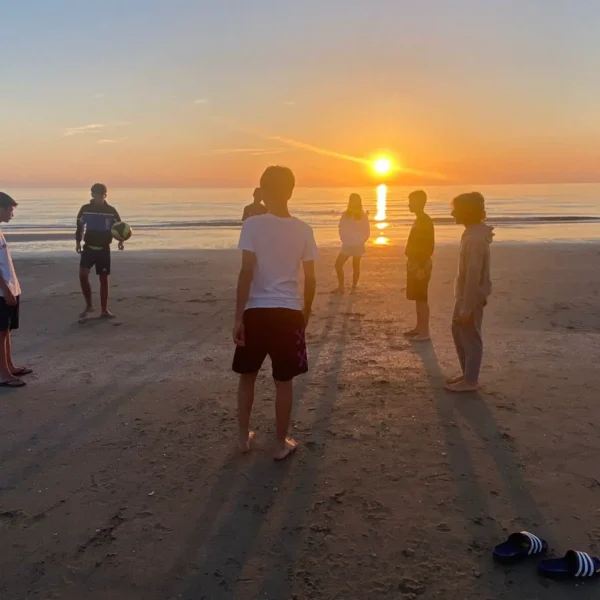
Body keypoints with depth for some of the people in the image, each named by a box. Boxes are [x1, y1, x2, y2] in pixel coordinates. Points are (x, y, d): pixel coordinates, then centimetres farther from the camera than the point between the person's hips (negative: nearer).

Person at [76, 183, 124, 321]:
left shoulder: (111, 211, -4)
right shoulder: (85, 209, -1)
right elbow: (79, 226, 9)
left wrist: (120, 241, -14)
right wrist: (78, 243, 3)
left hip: (104, 249, 0)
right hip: (88, 247, 0)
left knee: (103, 279, 4)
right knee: (83, 275, -14)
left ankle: (104, 310, 13)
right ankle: (89, 305, 4)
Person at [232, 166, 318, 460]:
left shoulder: (252, 224, -8)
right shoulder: (303, 230, 0)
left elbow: (246, 273, -13)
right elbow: (310, 278, 3)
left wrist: (238, 317, -9)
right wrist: (306, 311, 18)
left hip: (256, 310, -1)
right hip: (289, 311, 1)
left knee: (247, 376, 18)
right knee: (283, 381, 12)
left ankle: (244, 436, 29)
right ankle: (281, 443, 21)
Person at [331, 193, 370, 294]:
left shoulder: (363, 216, -3)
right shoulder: (345, 214, 0)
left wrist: (361, 242, -3)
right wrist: (344, 240, 2)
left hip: (358, 245, -2)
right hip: (347, 244, 2)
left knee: (356, 266, 4)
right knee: (338, 264, 3)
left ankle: (353, 288, 8)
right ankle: (341, 287, 9)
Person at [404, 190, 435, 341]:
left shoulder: (425, 221, -17)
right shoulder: (419, 220, 14)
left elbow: (429, 246, -21)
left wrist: (422, 268, -23)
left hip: (420, 265, -10)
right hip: (415, 264, 10)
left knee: (421, 299, -6)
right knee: (417, 298, 15)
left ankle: (425, 332, -1)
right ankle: (419, 328, 23)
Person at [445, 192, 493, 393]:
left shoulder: (475, 239, -24)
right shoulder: (474, 234, 7)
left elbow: (473, 276, -25)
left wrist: (467, 307, -22)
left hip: (470, 297, -10)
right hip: (465, 295, 10)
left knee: (470, 338, 2)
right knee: (459, 333, 19)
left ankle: (470, 380, 15)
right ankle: (467, 374, 31)